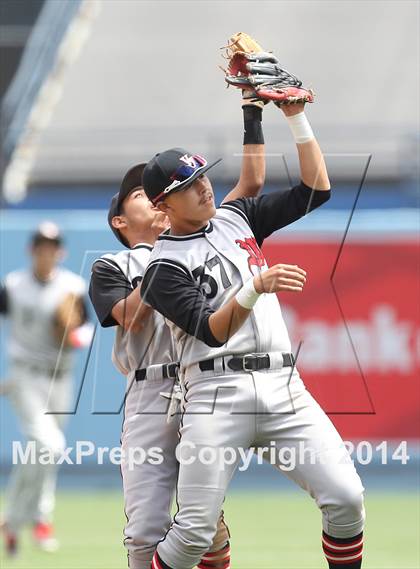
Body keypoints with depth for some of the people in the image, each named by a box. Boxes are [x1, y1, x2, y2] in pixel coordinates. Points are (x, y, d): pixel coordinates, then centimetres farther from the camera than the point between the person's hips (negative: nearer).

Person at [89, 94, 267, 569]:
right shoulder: (110, 268, 17)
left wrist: (252, 113, 14)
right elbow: (133, 316, -2)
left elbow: (251, 183, 20)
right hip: (151, 397, -1)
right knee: (146, 529, -9)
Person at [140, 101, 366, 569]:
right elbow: (211, 331, -14)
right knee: (195, 531, -11)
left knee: (346, 498, -9)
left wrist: (297, 119, 6)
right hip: (219, 395, -5)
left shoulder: (236, 218, 17)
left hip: (284, 389, 5)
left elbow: (316, 189, 14)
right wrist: (256, 288, -29)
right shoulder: (164, 267, -2)